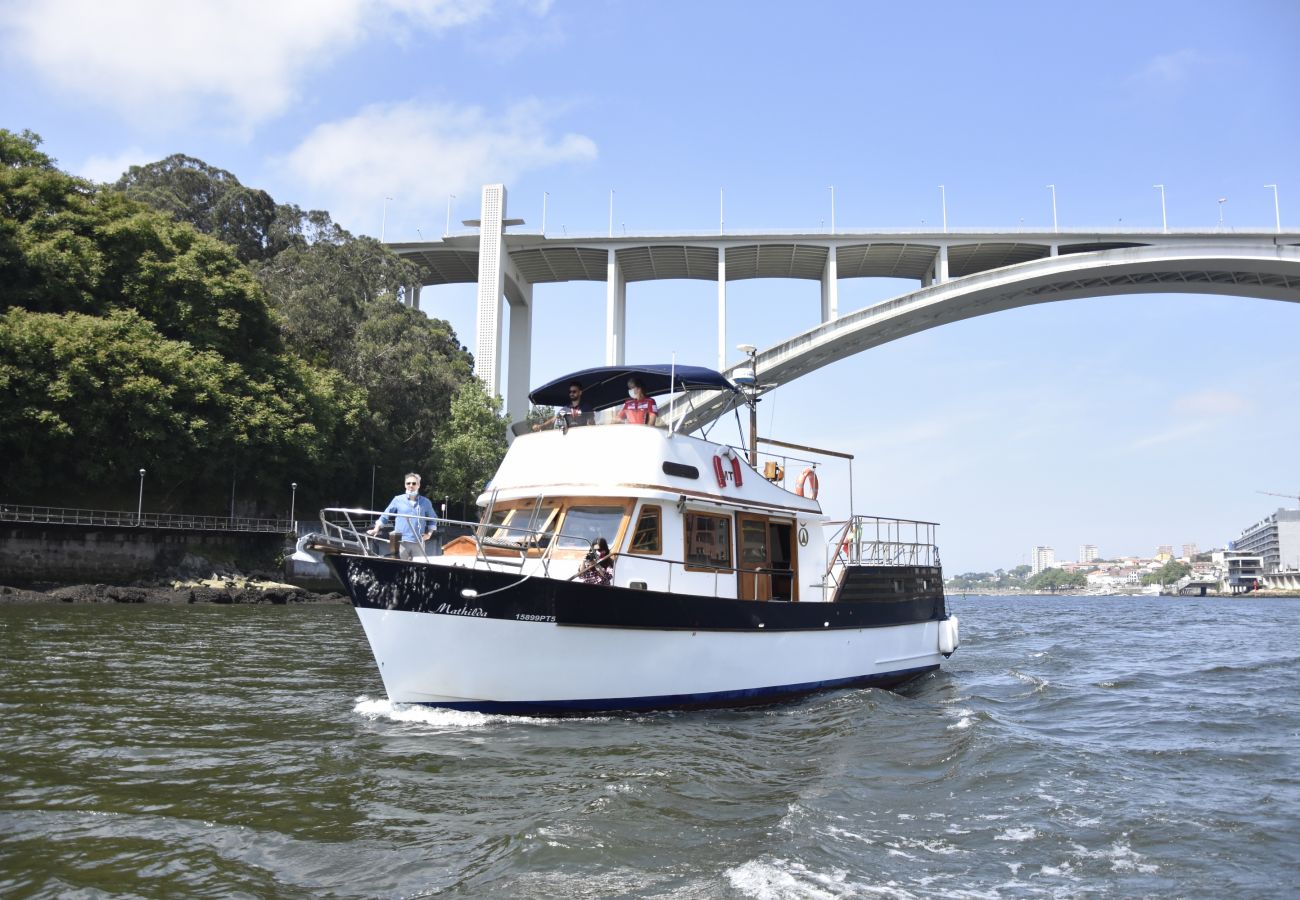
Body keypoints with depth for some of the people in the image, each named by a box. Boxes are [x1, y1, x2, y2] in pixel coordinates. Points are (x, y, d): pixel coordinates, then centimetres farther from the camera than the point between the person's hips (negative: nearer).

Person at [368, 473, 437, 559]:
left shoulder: (426, 502, 10)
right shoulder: (398, 500, 7)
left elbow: (432, 520, 18)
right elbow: (385, 516, 11)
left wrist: (429, 533, 3)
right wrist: (376, 529, 1)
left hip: (418, 542, 1)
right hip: (401, 541, -1)